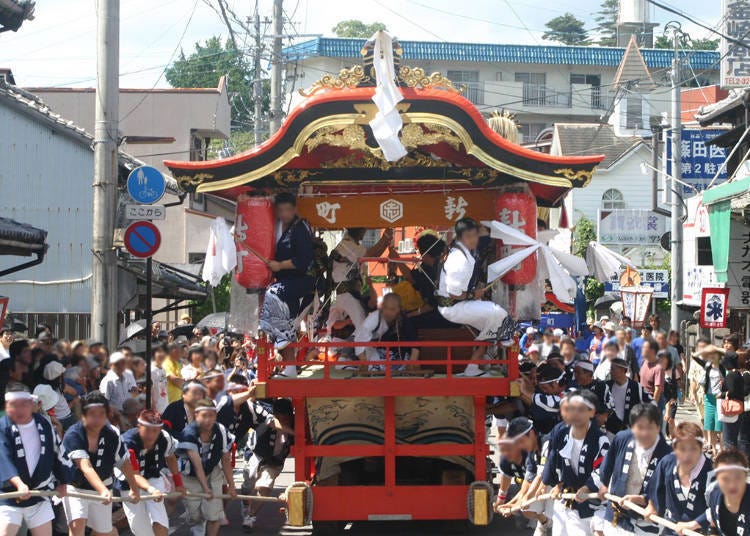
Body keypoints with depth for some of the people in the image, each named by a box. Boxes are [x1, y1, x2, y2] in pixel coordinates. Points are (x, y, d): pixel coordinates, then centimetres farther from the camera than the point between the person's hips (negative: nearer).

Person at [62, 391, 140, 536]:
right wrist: (102, 490, -49)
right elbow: (85, 467, -37)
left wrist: (134, 489, 8)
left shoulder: (112, 435, -12)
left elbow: (124, 463, 2)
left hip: (103, 489, 4)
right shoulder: (73, 435, -25)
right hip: (75, 488, -4)